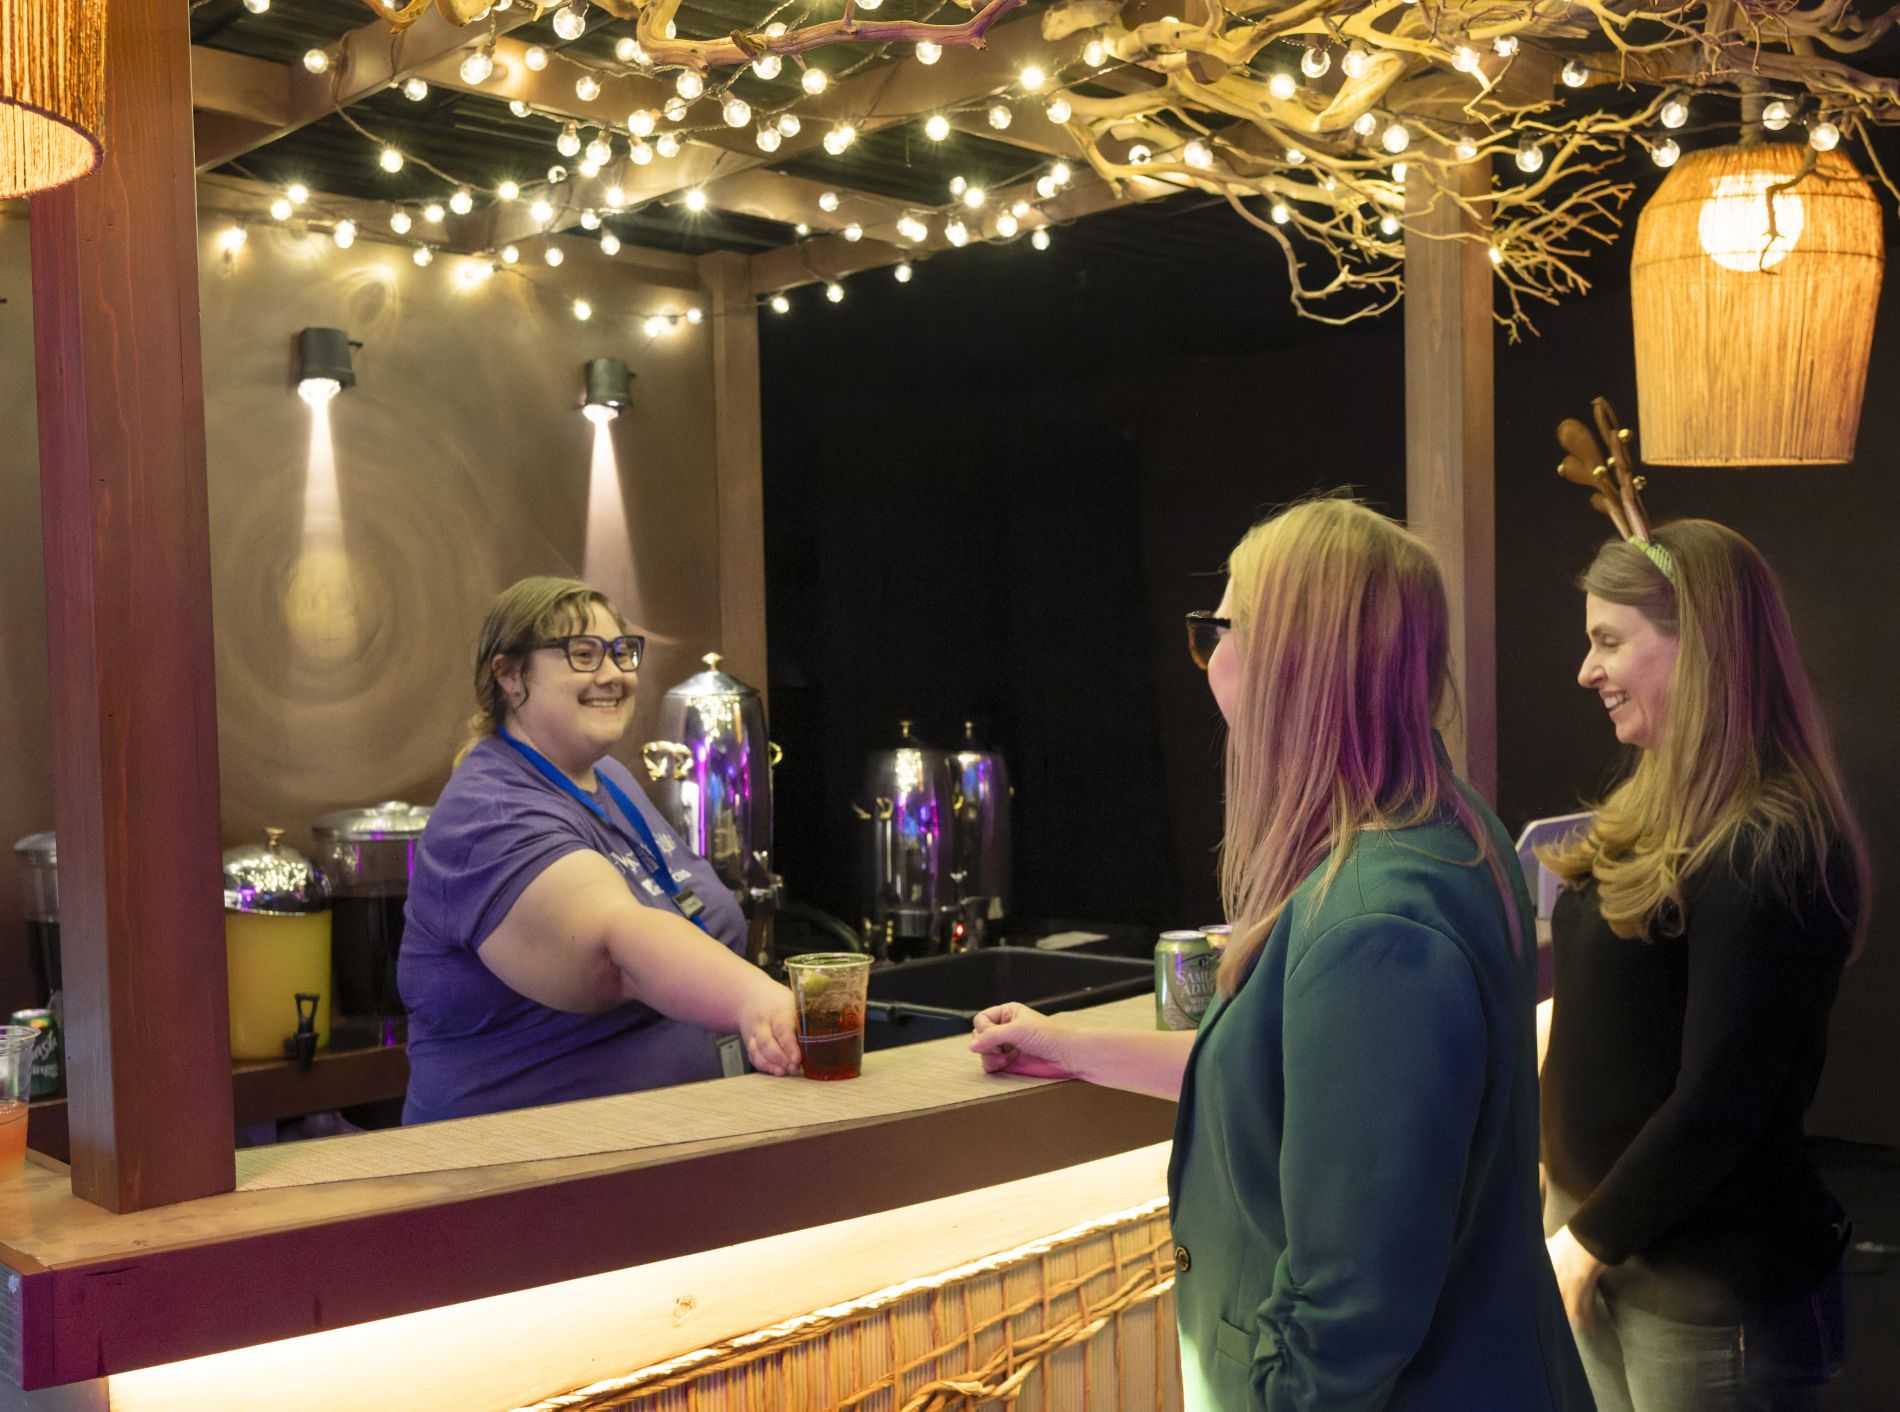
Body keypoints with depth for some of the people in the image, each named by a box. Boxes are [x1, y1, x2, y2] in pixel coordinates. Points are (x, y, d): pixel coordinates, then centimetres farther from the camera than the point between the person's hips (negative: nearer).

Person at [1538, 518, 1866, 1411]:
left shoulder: (1768, 851, -22)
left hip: (1715, 1298, -7)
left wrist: (1586, 1241, -13)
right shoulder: (1659, 811, 4)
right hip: (1604, 1245, 8)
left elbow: (1717, 1109, -22)